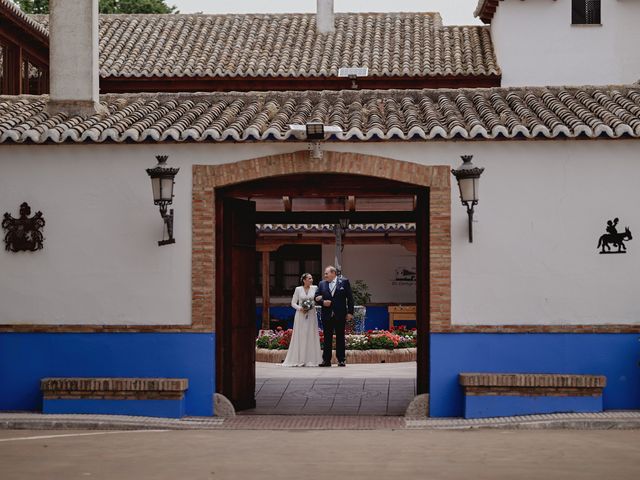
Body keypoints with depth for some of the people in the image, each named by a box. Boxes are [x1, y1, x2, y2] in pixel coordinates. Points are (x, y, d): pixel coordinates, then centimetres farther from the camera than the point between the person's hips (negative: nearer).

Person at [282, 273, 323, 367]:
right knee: (300, 337, -2)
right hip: (301, 315, -1)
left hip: (311, 315, 1)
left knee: (311, 337, -1)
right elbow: (293, 303, 5)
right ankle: (299, 360, 0)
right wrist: (300, 308, -11)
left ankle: (311, 360, 0)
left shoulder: (315, 288, 5)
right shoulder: (298, 289, 3)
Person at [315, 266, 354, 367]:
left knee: (340, 337, 2)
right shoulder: (322, 284, 9)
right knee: (327, 338, 5)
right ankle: (326, 360, 8)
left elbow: (350, 298, -1)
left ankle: (341, 360, 6)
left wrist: (350, 312, -6)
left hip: (340, 315, -3)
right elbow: (317, 297, 10)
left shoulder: (344, 282, 1)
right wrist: (322, 302, -11)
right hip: (327, 316, 3)